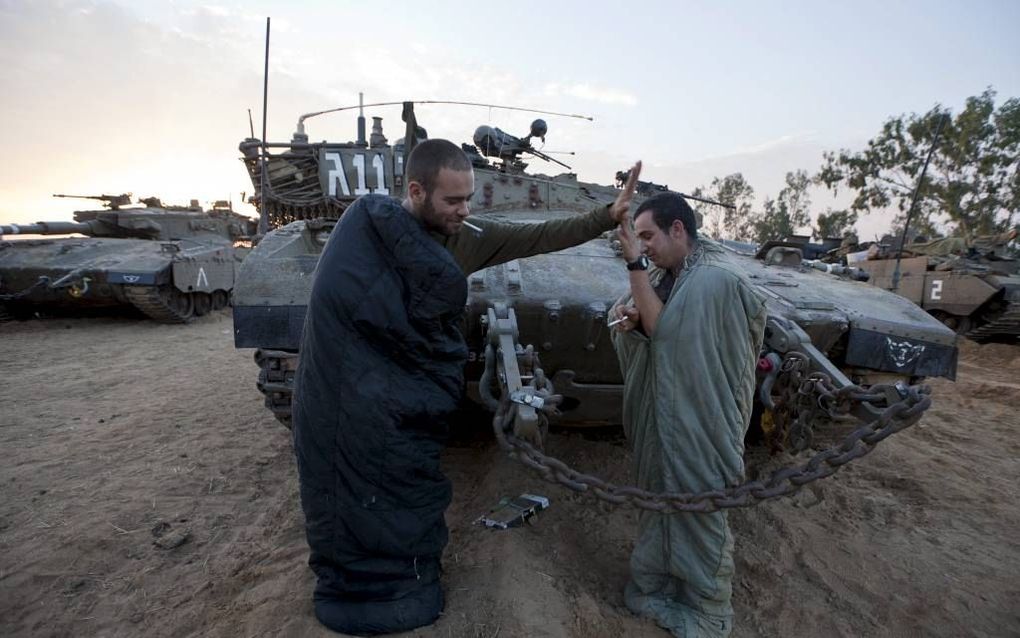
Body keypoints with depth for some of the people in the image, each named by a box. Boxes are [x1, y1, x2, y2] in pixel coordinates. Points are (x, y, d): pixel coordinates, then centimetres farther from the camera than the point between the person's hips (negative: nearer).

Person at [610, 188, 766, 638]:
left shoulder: (716, 280, -20)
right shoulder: (664, 276, 4)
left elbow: (664, 331, -23)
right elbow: (645, 338, 10)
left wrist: (636, 266, -22)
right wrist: (629, 320, -13)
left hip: (699, 424, -7)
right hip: (659, 418, 8)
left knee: (700, 513, 9)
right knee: (661, 503, 21)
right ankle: (659, 585, 42)